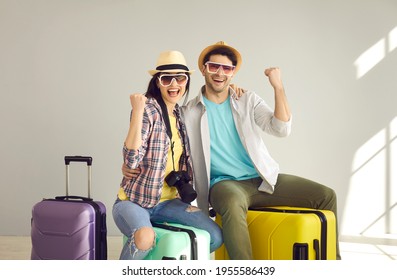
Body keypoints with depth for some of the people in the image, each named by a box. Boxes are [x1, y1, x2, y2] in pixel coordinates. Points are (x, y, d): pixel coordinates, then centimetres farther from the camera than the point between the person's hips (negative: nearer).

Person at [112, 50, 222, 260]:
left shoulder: (180, 113, 8)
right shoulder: (148, 110, -13)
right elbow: (132, 160, -24)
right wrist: (138, 112, -28)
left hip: (166, 202, 7)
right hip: (133, 201, -7)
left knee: (215, 236, -8)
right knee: (145, 238, -37)